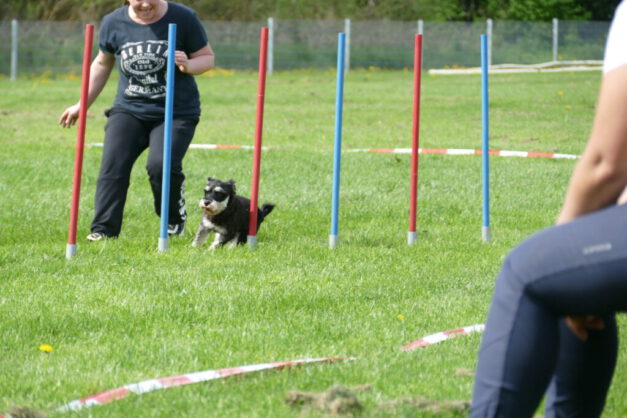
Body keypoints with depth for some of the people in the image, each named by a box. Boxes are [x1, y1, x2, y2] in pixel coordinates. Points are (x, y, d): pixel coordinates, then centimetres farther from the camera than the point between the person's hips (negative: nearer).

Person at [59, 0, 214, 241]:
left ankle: (175, 218, 5)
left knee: (161, 165, -22)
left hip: (176, 113, -3)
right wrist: (83, 104, 20)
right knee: (113, 166, -15)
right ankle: (104, 230, -12)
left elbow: (207, 57, 4)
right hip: (129, 110, 3)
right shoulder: (113, 23, 3)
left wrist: (188, 65, -19)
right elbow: (102, 64, 20)